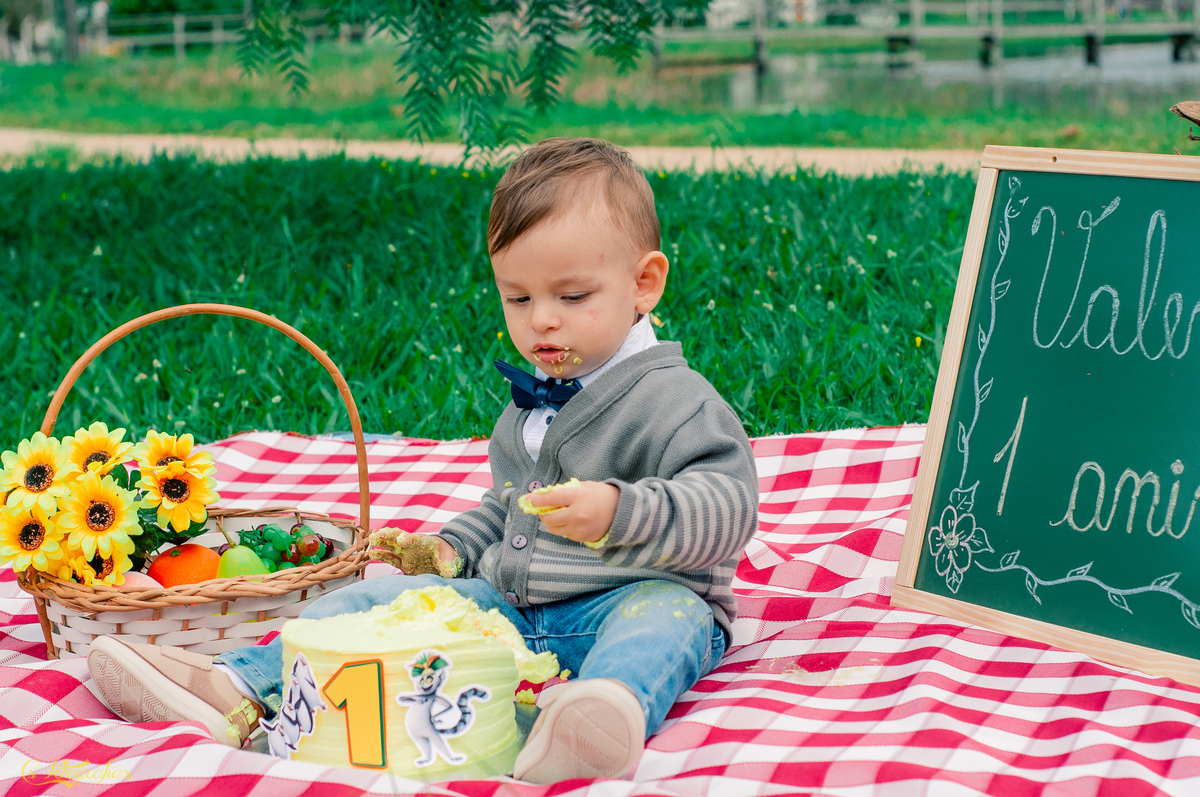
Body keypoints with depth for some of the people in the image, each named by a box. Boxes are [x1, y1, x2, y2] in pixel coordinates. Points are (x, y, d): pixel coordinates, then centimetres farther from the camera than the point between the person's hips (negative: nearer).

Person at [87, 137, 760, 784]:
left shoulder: (677, 400, -9)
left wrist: (619, 511, -35)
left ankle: (615, 709, -75)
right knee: (381, 600, -5)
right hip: (506, 604, 8)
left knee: (663, 615, -42)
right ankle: (238, 694, -15)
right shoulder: (528, 407, 18)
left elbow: (727, 503, -21)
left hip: (636, 597, -8)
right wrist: (450, 548, 16)